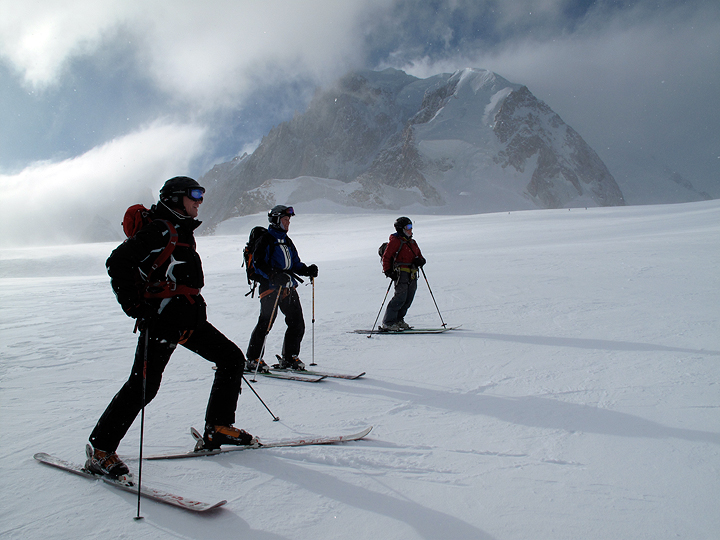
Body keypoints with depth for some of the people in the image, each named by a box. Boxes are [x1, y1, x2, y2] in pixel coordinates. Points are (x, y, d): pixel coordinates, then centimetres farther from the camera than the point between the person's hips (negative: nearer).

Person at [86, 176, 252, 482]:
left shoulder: (183, 231, 20)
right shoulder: (159, 229, -9)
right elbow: (118, 263, -15)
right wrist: (136, 306, -18)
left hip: (190, 317, 10)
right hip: (163, 318, -9)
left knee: (232, 358, 7)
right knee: (144, 385, -9)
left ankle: (218, 428, 15)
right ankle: (100, 450, 7)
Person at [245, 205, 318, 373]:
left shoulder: (287, 241, 22)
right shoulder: (266, 240, -4)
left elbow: (295, 263, 24)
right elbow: (259, 263, -12)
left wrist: (307, 270, 5)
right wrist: (275, 276, -26)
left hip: (288, 286, 8)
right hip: (270, 287, -7)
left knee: (297, 323, 4)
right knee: (266, 323, -9)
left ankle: (289, 358, 18)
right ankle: (253, 359, 6)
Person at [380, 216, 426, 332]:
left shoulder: (412, 242, 22)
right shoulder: (395, 241, -2)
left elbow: (420, 256, 22)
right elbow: (386, 257, -5)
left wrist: (420, 261, -2)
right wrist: (388, 271, -15)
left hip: (412, 275, 8)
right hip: (401, 272, -8)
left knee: (408, 300, 7)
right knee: (400, 298, -15)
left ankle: (398, 320, 20)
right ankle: (387, 323, -11)